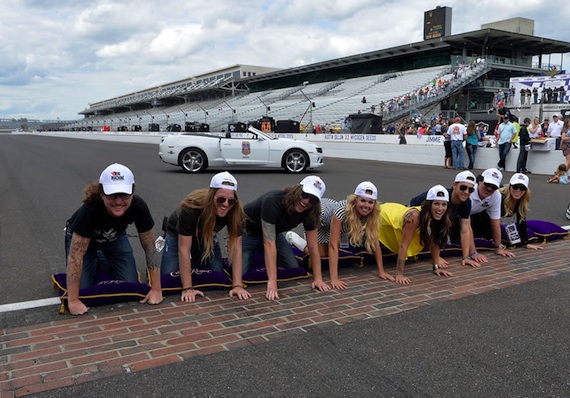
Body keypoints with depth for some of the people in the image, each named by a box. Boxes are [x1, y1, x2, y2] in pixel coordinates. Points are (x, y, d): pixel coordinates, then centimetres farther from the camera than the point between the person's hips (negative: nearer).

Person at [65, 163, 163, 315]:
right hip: (81, 238, -2)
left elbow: (150, 247, -26)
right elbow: (76, 256, -37)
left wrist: (156, 289, -26)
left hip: (115, 237, 2)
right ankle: (94, 264, 19)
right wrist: (73, 301, -36)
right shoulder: (89, 209, -41)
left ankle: (103, 261, 23)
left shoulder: (138, 206, -35)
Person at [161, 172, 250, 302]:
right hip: (178, 235, -3)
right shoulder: (191, 208, -41)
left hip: (207, 236, 3)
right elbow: (184, 249, -37)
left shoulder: (236, 212, -31)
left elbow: (236, 247, -27)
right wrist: (187, 288, -36)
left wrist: (237, 285, -32)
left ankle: (197, 263, 29)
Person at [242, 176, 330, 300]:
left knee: (294, 269, -6)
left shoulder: (308, 212, -21)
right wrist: (272, 281, -43)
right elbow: (269, 243, -41)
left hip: (273, 233, 5)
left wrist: (318, 279, -20)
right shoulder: (272, 201, -39)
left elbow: (313, 247, -15)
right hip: (247, 232, -5)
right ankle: (254, 256, 14)